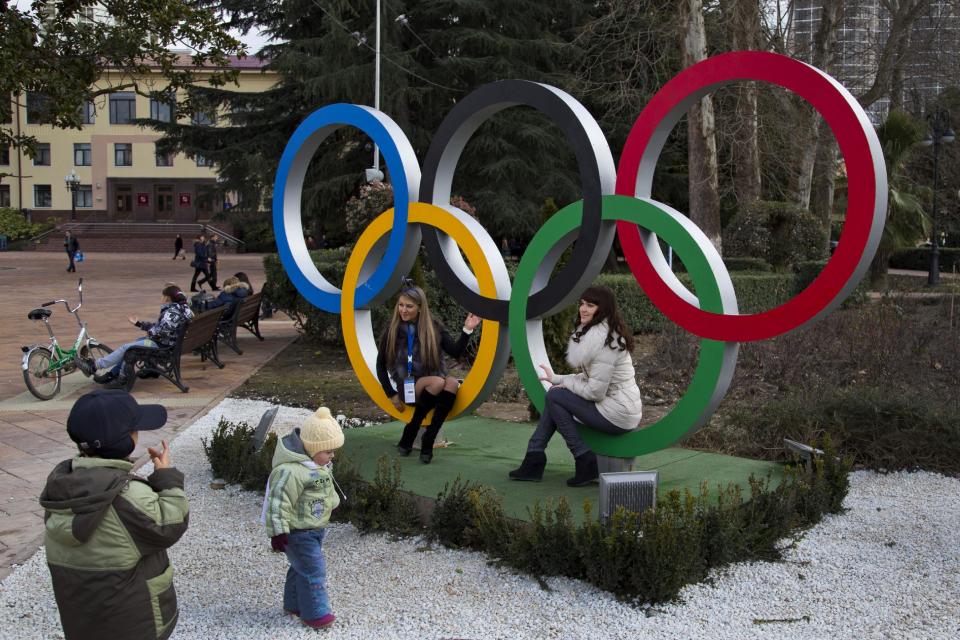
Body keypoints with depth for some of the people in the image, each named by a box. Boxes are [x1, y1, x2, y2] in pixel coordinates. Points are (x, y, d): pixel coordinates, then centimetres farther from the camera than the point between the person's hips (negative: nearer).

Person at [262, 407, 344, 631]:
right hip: (299, 532, -10)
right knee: (313, 571, -1)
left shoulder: (317, 463, 3)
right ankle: (315, 613, 13)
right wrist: (278, 533, -26)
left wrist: (332, 503, 31)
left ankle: (294, 604, 38)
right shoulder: (290, 470, -30)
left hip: (315, 528, 10)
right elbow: (278, 503, -28)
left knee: (302, 568, 22)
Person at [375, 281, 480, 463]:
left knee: (452, 383, -33)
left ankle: (428, 441, -29)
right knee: (438, 382, -34)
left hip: (434, 383, 2)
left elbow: (455, 352, -4)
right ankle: (409, 433, -18)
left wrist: (467, 330, -17)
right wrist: (391, 394, -2)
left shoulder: (434, 327, 1)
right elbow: (380, 365, 4)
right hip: (408, 386, -2)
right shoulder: (392, 330, -2)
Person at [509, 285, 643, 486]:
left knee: (555, 396, -5)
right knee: (556, 396, 11)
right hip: (621, 409, 10)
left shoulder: (603, 339, -20)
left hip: (617, 416, -10)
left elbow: (596, 391, -21)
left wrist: (567, 383, -5)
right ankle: (534, 460, 12)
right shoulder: (596, 332, 11)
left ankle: (585, 462, -3)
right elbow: (591, 378, 15)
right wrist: (557, 379, 10)